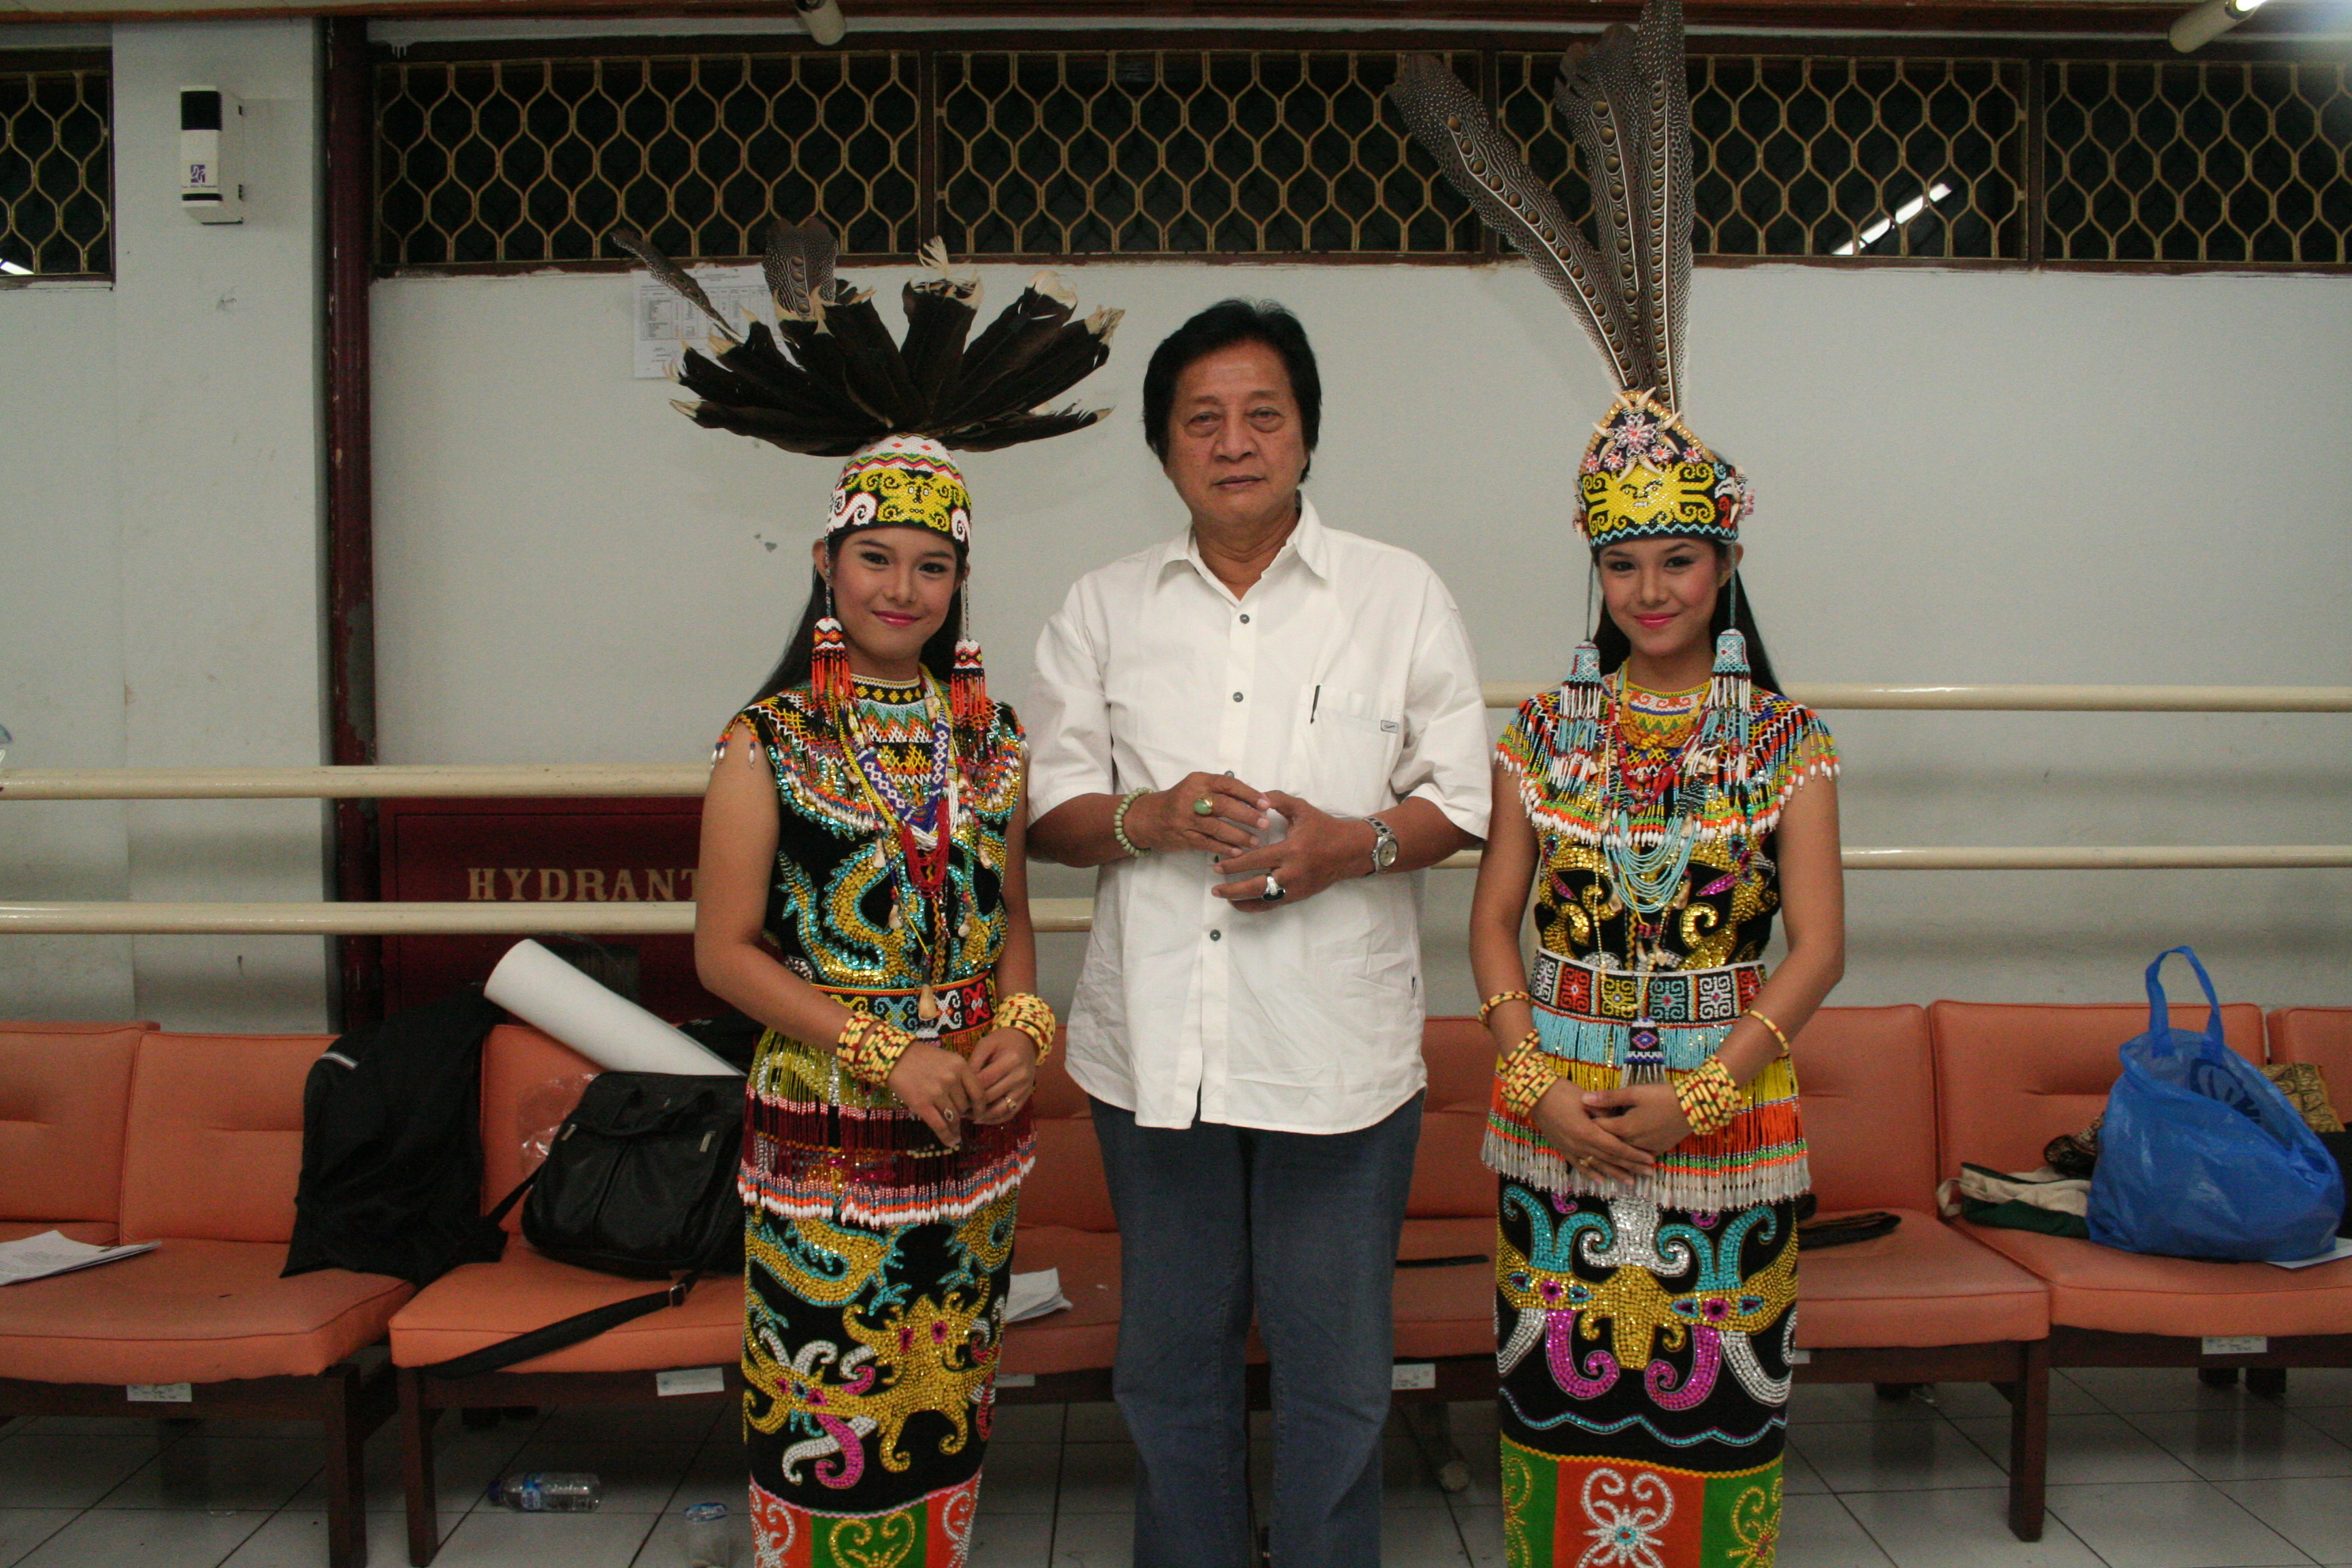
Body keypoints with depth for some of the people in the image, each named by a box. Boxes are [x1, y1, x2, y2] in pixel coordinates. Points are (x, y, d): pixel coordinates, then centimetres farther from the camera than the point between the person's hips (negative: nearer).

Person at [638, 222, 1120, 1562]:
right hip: (825, 1137, -4)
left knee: (948, 1407, 15)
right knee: (826, 1414, 3)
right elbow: (727, 949, -8)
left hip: (973, 1141, 4)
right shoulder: (771, 742, -6)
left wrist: (1021, 1028, -6)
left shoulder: (991, 735, 6)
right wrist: (886, 1054, -16)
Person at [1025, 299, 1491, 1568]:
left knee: (1336, 1360, 8)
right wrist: (1151, 816, -13)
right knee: (1169, 1355, 15)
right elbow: (1048, 812, 7)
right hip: (1155, 1043, 2)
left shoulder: (1402, 595, 4)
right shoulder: (1102, 610, 8)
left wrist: (1353, 845, -16)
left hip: (1338, 1045, -2)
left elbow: (1465, 797, 4)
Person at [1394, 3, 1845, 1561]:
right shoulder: (1546, 731, 3)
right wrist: (1538, 1082, -9)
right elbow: (1494, 922, 3)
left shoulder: (1786, 737, -1)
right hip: (1557, 1115, 1)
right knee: (1565, 1378, 9)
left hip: (1726, 1115, -1)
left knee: (1712, 1385, 6)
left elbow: (1817, 947, -4)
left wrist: (1698, 1094, -14)